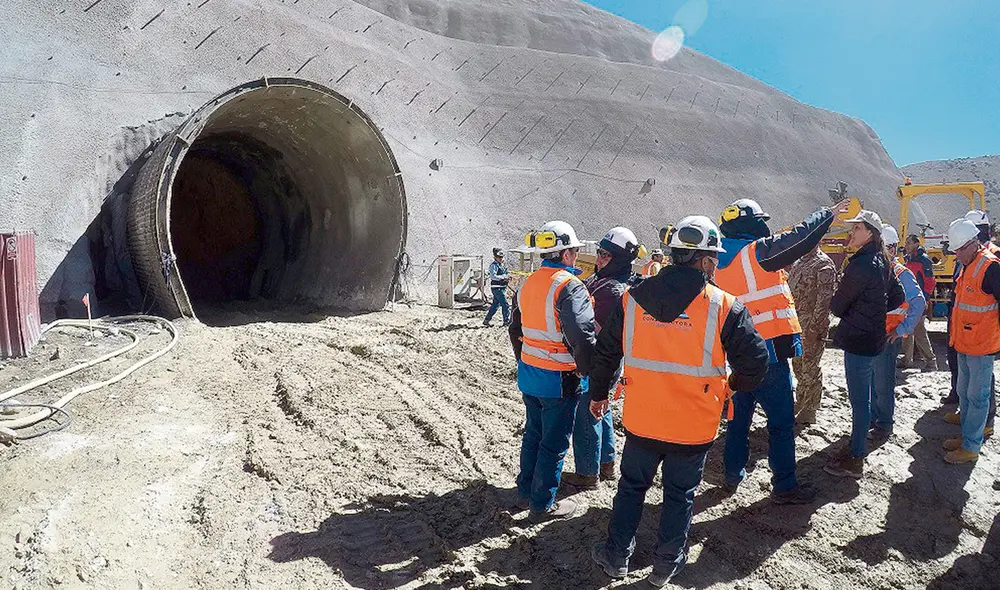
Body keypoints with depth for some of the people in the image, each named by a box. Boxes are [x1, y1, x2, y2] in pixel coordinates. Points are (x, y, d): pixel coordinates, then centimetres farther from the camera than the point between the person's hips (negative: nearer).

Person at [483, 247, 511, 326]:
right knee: (505, 305, -7)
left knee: (495, 304, 13)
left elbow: (504, 274, 28)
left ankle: (486, 320, 20)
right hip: (497, 288, -10)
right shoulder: (494, 265, -12)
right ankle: (507, 321, 0)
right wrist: (503, 277, -26)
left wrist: (507, 278, 6)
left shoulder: (501, 265, 18)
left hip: (502, 288, 10)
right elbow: (493, 276, -25)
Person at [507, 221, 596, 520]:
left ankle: (526, 488, 35)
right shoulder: (569, 286, -19)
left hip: (529, 373, 8)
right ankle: (542, 504, 16)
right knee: (554, 442, 5)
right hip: (560, 380, -8)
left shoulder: (527, 284, 7)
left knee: (533, 432, 22)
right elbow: (581, 335, -28)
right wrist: (585, 370, -13)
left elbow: (515, 329, 16)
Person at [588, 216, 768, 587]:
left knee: (632, 487, 20)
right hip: (693, 427, -2)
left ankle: (616, 556, 32)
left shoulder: (634, 298, -5)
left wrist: (599, 393, 18)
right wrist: (733, 385, 12)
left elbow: (605, 352, 3)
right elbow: (755, 361, -10)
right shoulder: (724, 307, -13)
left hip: (641, 420, 2)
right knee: (679, 494, 18)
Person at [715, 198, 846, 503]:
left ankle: (733, 474, 27)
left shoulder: (722, 261, 7)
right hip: (768, 351, -7)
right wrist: (828, 213, 6)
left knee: (740, 415, 18)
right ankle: (784, 486, 10)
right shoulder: (757, 251, -13)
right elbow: (800, 237, -9)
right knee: (781, 420, 2)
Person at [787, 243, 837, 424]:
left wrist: (814, 327, -20)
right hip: (795, 323, 8)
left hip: (811, 325, -8)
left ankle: (809, 410, 10)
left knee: (810, 368, -1)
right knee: (798, 364, 17)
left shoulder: (824, 264, -12)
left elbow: (824, 299, -17)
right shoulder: (798, 263, 15)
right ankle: (801, 401, 31)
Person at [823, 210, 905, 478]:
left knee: (859, 400, -3)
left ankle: (855, 461, 4)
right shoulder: (882, 262, 9)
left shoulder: (861, 264, -20)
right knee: (864, 396, 19)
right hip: (874, 337, 10)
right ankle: (858, 445, 32)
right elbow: (898, 298, 18)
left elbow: (837, 305, -12)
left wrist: (849, 313, 10)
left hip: (858, 340, -10)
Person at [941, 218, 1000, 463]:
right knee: (964, 393, 18)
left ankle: (971, 447, 8)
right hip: (964, 343, 9)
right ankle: (967, 436, 31)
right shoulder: (967, 266, 11)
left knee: (977, 397, 0)